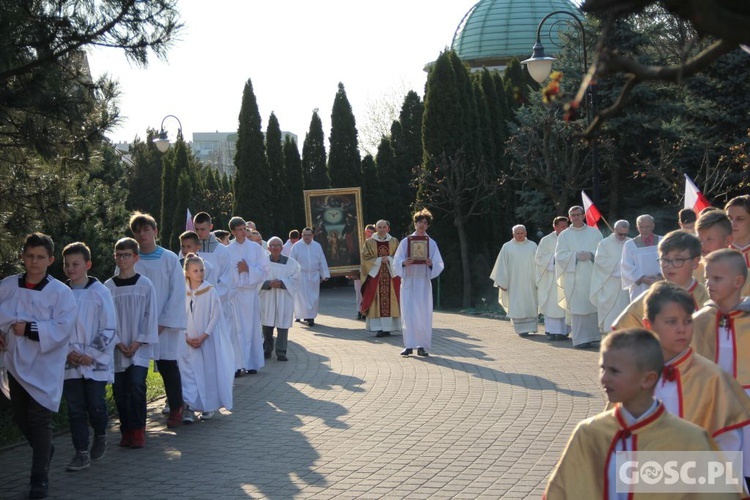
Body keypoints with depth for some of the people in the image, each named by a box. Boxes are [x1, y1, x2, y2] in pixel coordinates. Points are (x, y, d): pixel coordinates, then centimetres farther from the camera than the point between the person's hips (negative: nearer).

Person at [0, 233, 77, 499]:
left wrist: (29, 329, -21)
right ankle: (44, 450, 43)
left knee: (40, 420, -5)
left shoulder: (61, 292, -12)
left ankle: (39, 477, 5)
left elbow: (62, 329, -18)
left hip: (45, 366, -5)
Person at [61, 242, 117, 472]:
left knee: (96, 405, -1)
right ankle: (81, 454, 11)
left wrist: (91, 355, -10)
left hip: (96, 362, -3)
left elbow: (109, 330, -6)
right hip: (70, 364, 3)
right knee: (75, 408, 4)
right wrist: (68, 351, -7)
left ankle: (100, 436, 28)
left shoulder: (100, 292, -6)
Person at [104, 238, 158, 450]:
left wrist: (139, 341, -8)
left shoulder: (145, 285, -1)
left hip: (140, 346, -2)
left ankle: (138, 430, -3)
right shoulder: (108, 287, 4)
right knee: (120, 390, 4)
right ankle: (126, 430, 16)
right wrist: (117, 342, -6)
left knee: (136, 384, -15)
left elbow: (151, 315, 0)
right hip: (117, 348, 2)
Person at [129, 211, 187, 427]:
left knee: (167, 365, 2)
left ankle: (175, 409, 17)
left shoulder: (169, 259, -2)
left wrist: (164, 323, -8)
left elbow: (178, 292, -3)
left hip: (166, 324, -1)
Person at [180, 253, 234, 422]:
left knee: (208, 371, 3)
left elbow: (216, 315, -6)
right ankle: (190, 407, 0)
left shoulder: (210, 291, -5)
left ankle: (209, 406, 17)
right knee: (188, 372, -3)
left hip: (207, 339, -1)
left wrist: (203, 336, -11)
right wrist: (186, 337, -8)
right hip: (188, 341, 2)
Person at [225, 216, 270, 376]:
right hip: (233, 293, -1)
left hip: (251, 293, 1)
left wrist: (248, 269, -10)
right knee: (236, 329, -3)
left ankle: (252, 363, 14)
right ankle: (237, 365, 0)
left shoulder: (256, 248, 5)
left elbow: (265, 269, 1)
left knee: (251, 328, 5)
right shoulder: (227, 250, 2)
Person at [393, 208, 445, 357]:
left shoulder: (431, 243, 7)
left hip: (424, 282, 0)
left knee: (423, 314, -1)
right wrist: (404, 263, -18)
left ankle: (422, 346, 4)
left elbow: (439, 265, 5)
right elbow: (396, 261, 3)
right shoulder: (405, 241, 6)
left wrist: (431, 264, -16)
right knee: (408, 313, -4)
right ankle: (409, 345, 1)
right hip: (408, 281, 0)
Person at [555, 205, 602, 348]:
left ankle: (594, 335, 9)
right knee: (578, 309, -4)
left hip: (593, 276, 2)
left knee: (594, 307, 1)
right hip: (574, 278, -2)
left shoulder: (594, 232, 10)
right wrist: (576, 256, -14)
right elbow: (559, 255, 0)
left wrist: (591, 255, -13)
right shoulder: (564, 235, 7)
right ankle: (580, 339, -2)